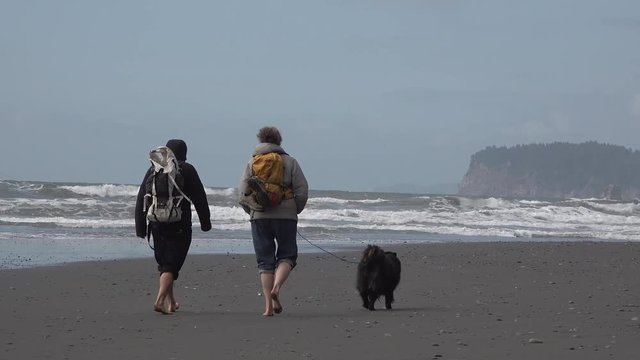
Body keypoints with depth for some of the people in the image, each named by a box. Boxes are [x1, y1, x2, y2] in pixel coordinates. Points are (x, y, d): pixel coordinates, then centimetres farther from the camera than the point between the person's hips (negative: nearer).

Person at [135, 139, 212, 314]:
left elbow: (141, 201, 7)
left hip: (157, 225, 4)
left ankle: (171, 301, 25)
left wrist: (140, 227, 9)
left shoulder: (153, 170, 8)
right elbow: (200, 199, -3)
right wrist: (205, 222, 6)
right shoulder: (186, 170, -2)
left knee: (164, 263, 18)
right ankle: (160, 300, -21)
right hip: (179, 226, -4)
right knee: (171, 265, -5)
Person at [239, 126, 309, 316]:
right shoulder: (289, 161, 4)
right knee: (287, 255, 10)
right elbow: (302, 190, -2)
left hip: (260, 217, 1)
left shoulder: (252, 164, 6)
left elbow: (242, 192, 0)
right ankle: (276, 287, -18)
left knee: (265, 260, 6)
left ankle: (268, 304, -2)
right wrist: (295, 211, 12)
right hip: (286, 216, -1)